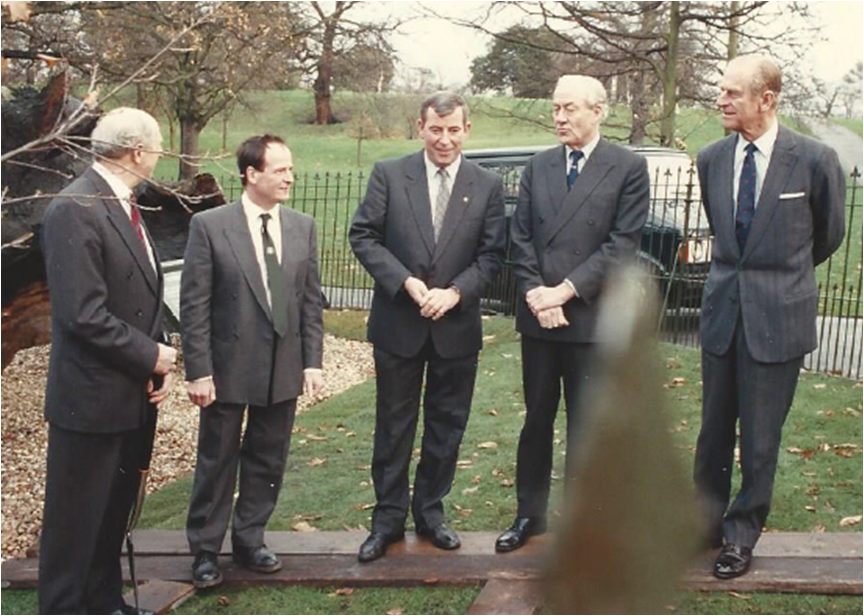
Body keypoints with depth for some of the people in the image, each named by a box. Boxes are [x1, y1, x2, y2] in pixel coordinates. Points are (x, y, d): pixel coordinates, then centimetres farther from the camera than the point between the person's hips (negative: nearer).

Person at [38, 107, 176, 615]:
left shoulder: (125, 206, 11)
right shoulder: (75, 210, -18)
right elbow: (83, 315, -24)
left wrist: (160, 361, 3)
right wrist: (151, 356, -14)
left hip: (134, 395, 9)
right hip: (91, 399, -9)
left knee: (114, 512, 20)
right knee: (76, 520, 6)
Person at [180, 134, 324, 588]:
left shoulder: (303, 227, 3)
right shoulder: (209, 225, -9)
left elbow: (311, 300, 6)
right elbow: (194, 305, -9)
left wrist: (312, 361, 1)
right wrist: (198, 371, -12)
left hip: (284, 368, 4)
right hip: (229, 367, -4)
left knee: (267, 462, 14)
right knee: (216, 463, 10)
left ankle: (249, 541, 32)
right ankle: (205, 550, 25)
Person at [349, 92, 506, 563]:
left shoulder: (487, 186, 2)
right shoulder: (389, 174, -2)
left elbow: (491, 254, 1)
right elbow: (363, 236, -4)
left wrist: (455, 292, -14)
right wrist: (406, 282, -16)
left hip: (457, 327, 2)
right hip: (398, 324, -1)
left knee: (447, 426, 12)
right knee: (394, 426, 9)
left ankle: (430, 511, 30)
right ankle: (388, 519, 23)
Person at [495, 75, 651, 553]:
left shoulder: (628, 168, -3)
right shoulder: (537, 167, 10)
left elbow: (621, 244, -10)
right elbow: (520, 238, 6)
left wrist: (565, 291, -15)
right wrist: (535, 294, -9)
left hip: (591, 317, -4)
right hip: (538, 316, 4)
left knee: (586, 425, 6)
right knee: (536, 420, 13)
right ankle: (529, 514, 25)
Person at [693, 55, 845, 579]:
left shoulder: (815, 160, -10)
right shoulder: (712, 159, 2)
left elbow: (830, 234, 7)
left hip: (778, 315, -4)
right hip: (723, 309, 4)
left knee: (760, 435, 6)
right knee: (714, 427, 13)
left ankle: (742, 535, 22)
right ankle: (706, 521, 29)